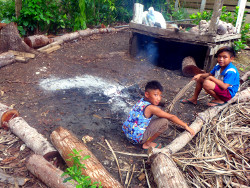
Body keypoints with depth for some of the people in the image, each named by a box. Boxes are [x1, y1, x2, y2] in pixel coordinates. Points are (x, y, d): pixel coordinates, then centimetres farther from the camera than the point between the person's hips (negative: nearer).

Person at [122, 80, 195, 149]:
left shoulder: (142, 101, 2)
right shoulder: (151, 108, -22)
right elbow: (171, 117, -15)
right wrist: (186, 126, -5)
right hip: (136, 138, -8)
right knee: (164, 122, -13)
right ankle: (147, 144, 1)